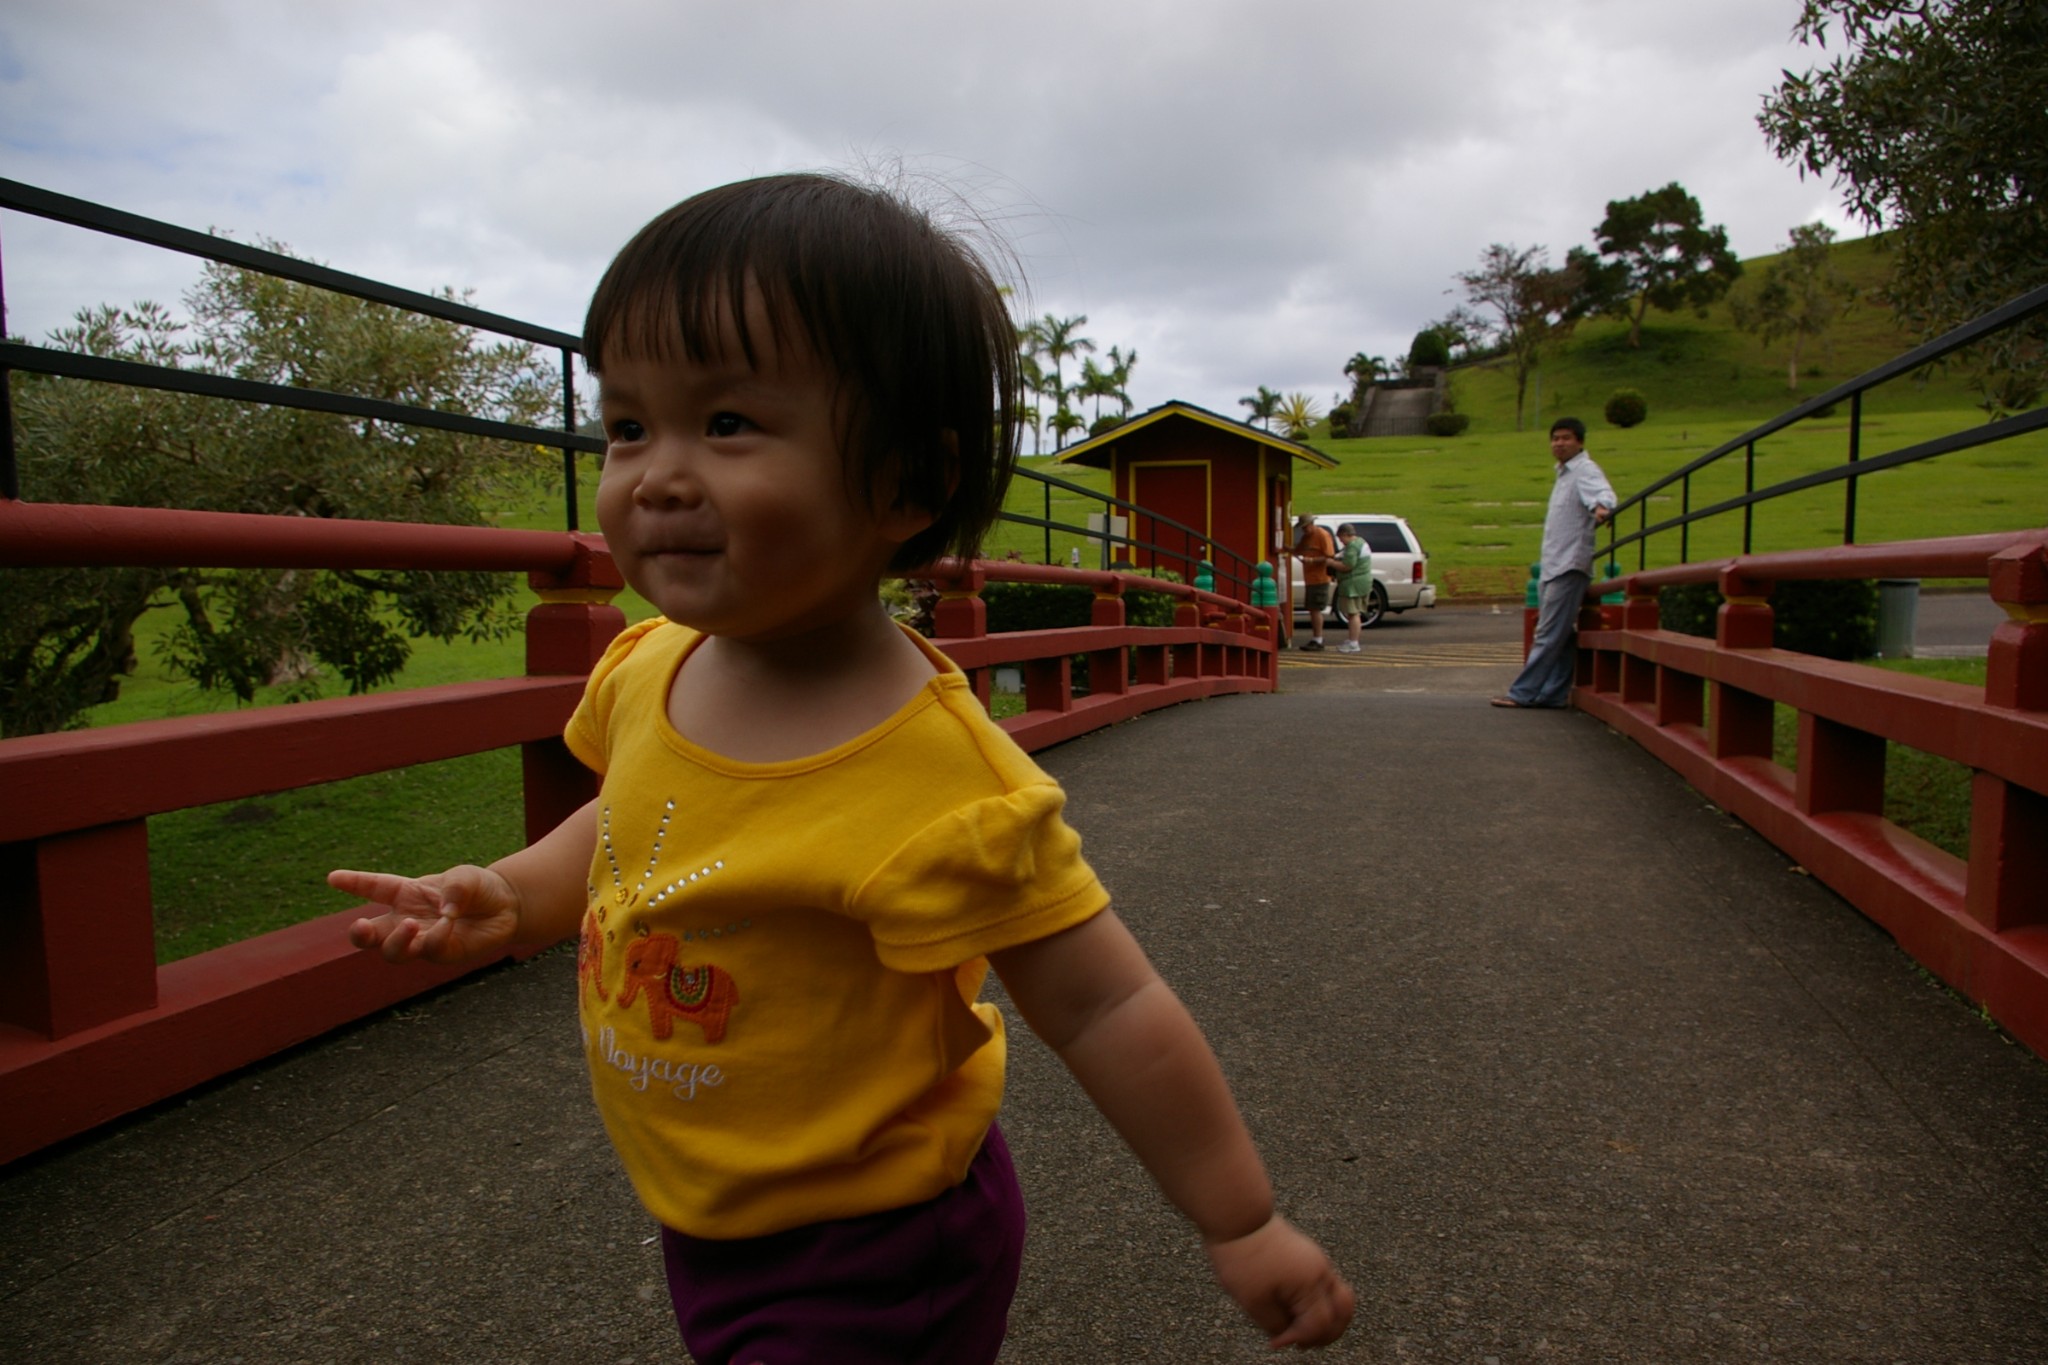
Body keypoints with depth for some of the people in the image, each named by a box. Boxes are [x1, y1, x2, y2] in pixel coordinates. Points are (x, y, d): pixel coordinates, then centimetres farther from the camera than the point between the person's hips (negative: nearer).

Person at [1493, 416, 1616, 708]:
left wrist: (1601, 508, -51)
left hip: (1570, 566, -10)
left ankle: (1522, 693, -8)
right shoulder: (1564, 474, 20)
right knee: (1559, 635, 10)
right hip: (1554, 566, 10)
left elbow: (1603, 492, -31)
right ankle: (1554, 693, 13)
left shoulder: (1585, 471, -10)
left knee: (1549, 635, -8)